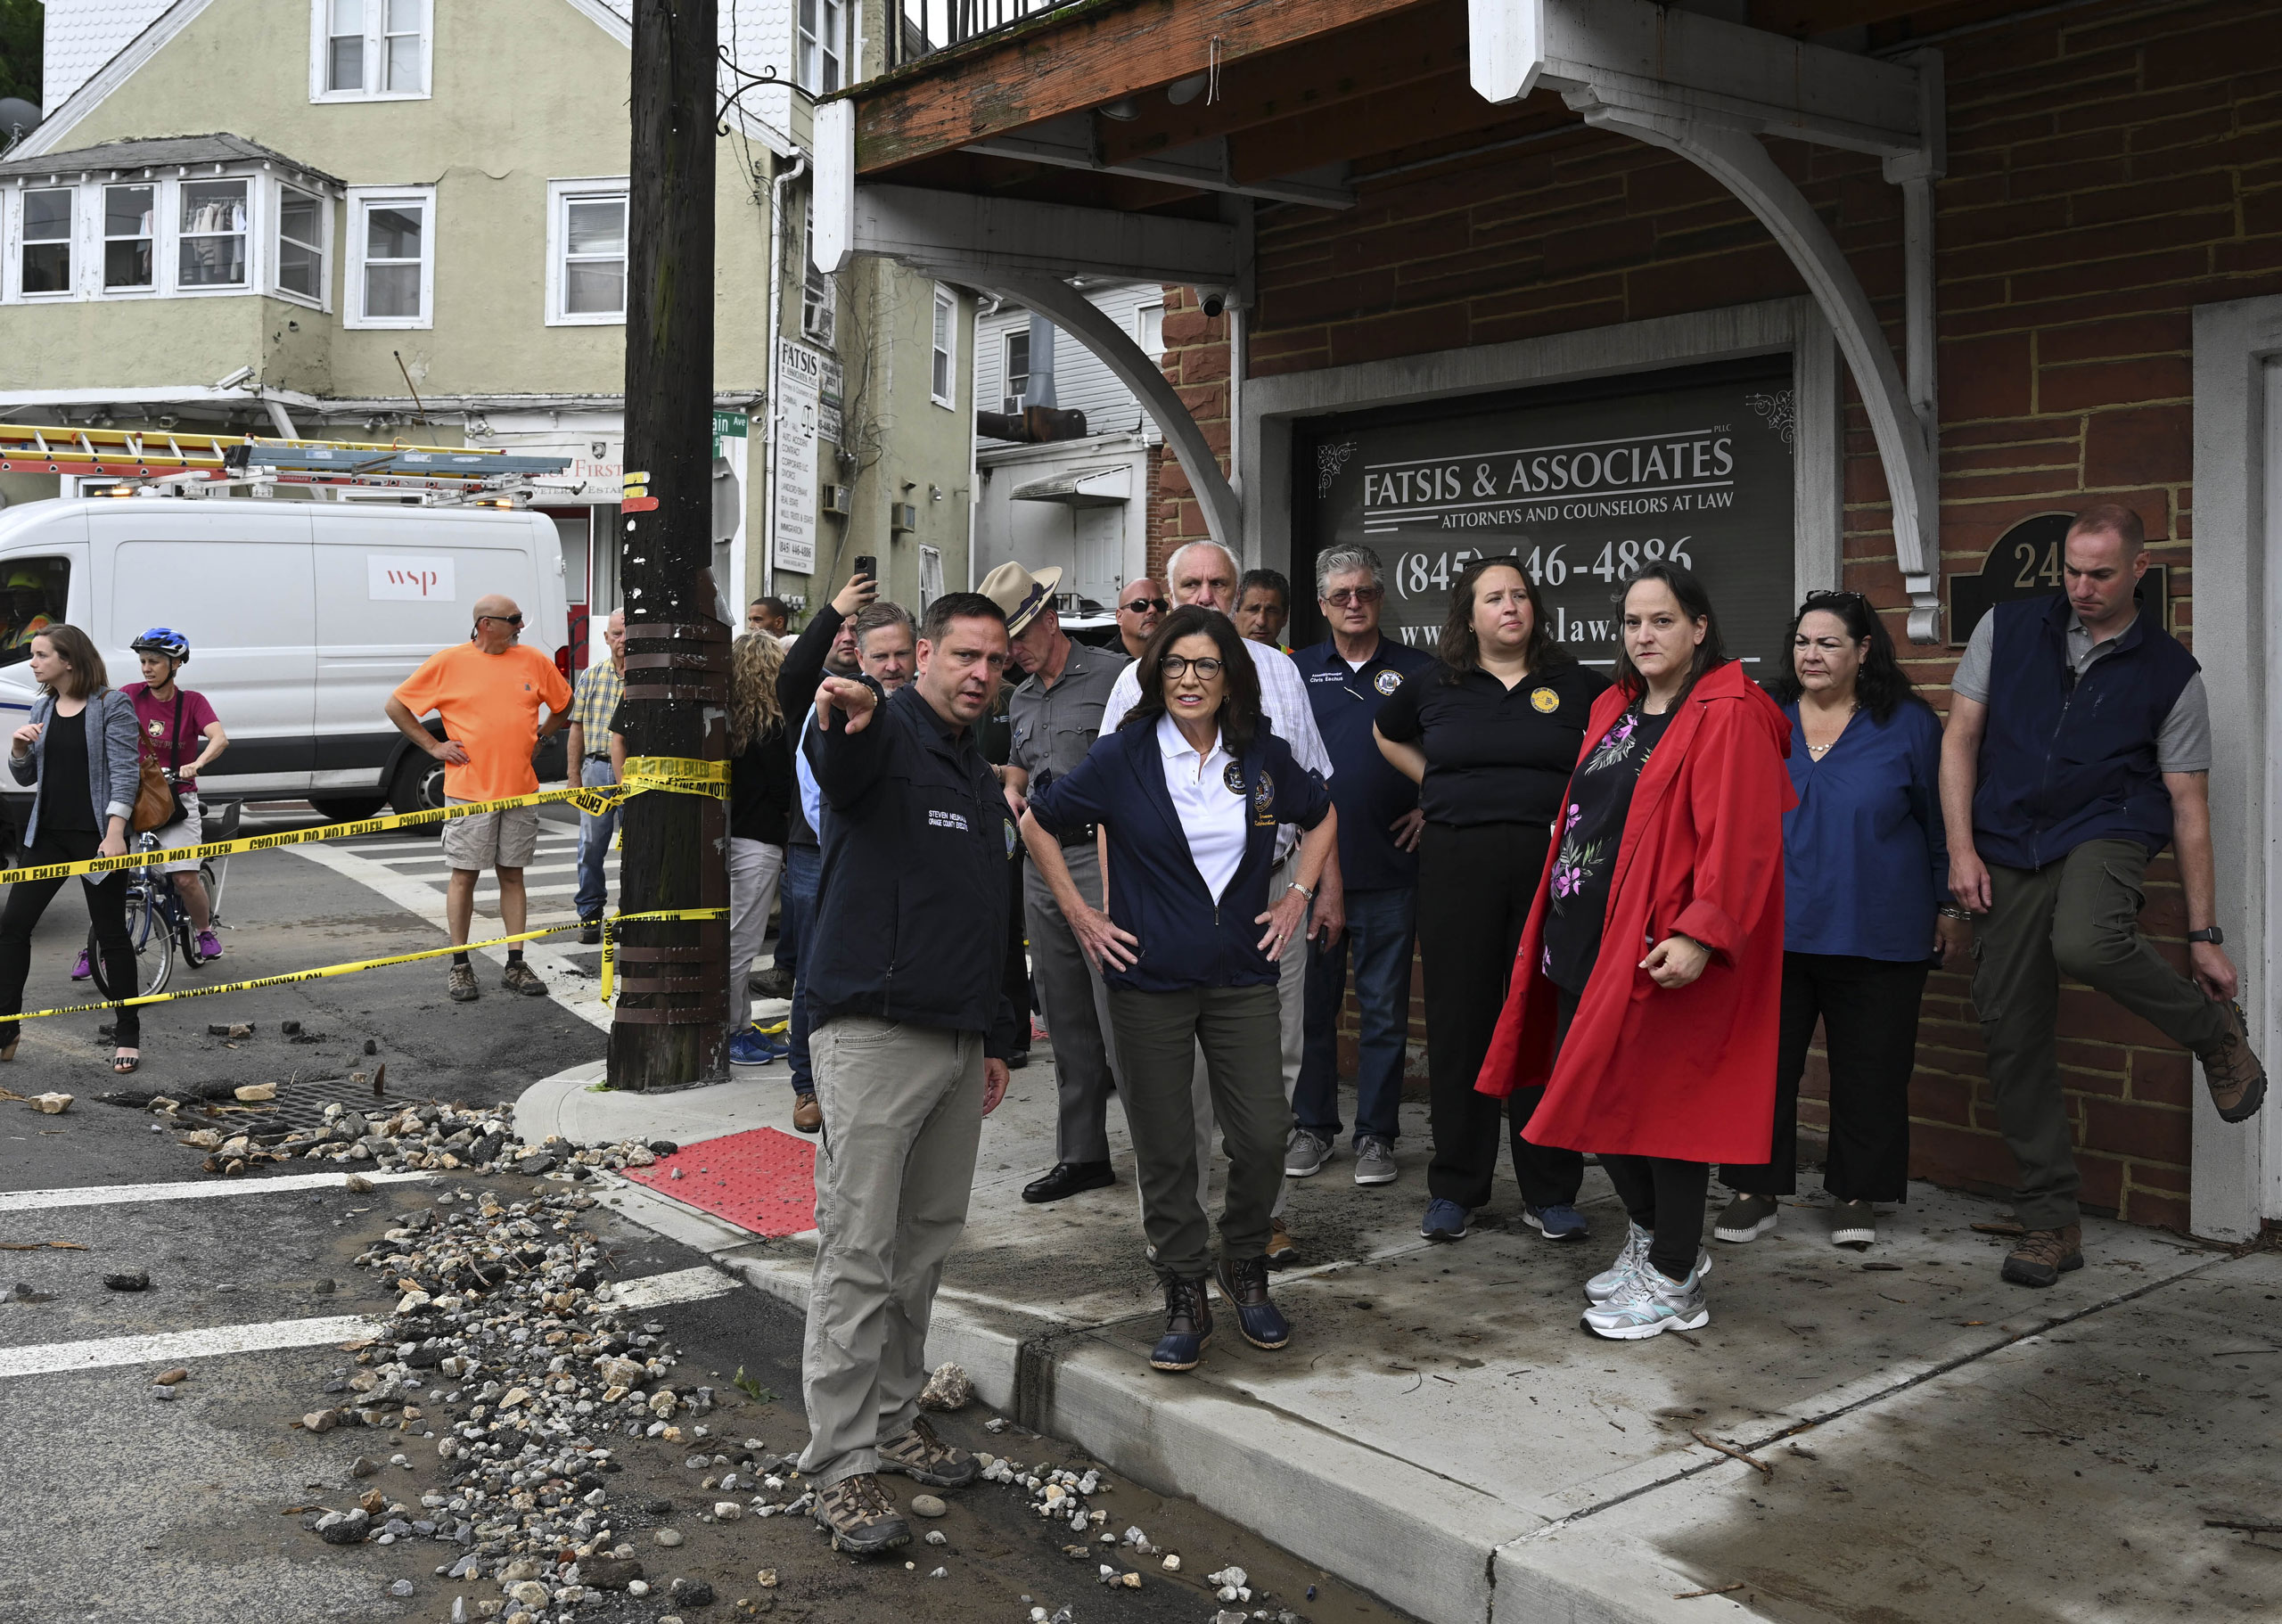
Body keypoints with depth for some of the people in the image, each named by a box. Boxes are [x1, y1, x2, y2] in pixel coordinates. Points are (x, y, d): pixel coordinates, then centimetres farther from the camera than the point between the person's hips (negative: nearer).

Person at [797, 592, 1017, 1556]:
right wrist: (844, 716, -57)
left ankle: (894, 1420, 27)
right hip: (874, 1033, -8)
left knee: (928, 1243, 14)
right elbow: (840, 759, -33)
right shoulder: (886, 737, -6)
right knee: (859, 1251, -5)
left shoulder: (981, 781, 19)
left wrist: (995, 1038, 23)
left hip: (959, 1040, 8)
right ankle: (842, 1464, 2)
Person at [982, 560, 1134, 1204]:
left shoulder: (1114, 674, -5)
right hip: (1041, 865, 8)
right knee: (1067, 1023, 11)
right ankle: (1083, 1154, 18)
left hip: (1104, 860, -7)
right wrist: (1011, 795, 10)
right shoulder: (1021, 699, 18)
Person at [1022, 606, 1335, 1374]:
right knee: (1164, 1148, 3)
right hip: (1149, 979, -2)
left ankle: (1246, 1271, 23)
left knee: (1262, 1137, -2)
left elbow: (1323, 815, 22)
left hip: (1242, 978, 2)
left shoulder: (1263, 757, 3)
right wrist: (1080, 915, 2)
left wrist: (1298, 895, 11)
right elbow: (1038, 823, 6)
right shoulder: (1124, 756, -4)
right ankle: (1185, 1297, 18)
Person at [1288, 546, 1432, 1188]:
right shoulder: (1295, 670, 8)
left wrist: (1432, 807, 0)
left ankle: (1376, 1134, 14)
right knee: (1310, 1003, 8)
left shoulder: (1418, 669, 4)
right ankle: (1313, 1126, 21)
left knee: (1384, 1009, 5)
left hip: (1389, 868, -1)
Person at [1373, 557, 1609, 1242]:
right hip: (1456, 868, 1)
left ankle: (1550, 1193, 13)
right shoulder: (1433, 686, 7)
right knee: (1458, 1024, 3)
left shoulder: (1577, 685, 5)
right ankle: (1455, 1190, 14)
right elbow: (1388, 736, 26)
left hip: (1550, 869, -1)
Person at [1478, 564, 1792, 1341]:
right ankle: (1651, 1236, 35)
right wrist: (1557, 926, 18)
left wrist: (1699, 934, -26)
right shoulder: (1615, 710, 15)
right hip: (1587, 939, 8)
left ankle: (1675, 1283, 14)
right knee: (1591, 1095, 13)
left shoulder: (1727, 717, -11)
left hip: (1662, 953, -8)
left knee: (1659, 1100, -1)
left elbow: (1740, 838, -19)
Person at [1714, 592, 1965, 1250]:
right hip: (1770, 929, 2)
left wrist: (1950, 909, 6)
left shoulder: (1908, 725, 1)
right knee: (1762, 1061, 4)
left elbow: (1940, 822, 7)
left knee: (1868, 1071, 6)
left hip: (1875, 938, -1)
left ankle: (1856, 1195, 21)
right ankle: (1755, 1191, 16)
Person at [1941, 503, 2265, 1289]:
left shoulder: (2170, 672, 2)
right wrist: (1961, 849, -5)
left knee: (2086, 943, -36)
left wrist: (2204, 936, 0)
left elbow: (2188, 807, 2)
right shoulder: (2006, 628, 6)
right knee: (2011, 1029, 0)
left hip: (2105, 830, -3)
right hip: (2005, 849, 3)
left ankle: (2217, 1034, -3)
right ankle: (2051, 1220, 14)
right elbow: (1960, 739, 6)